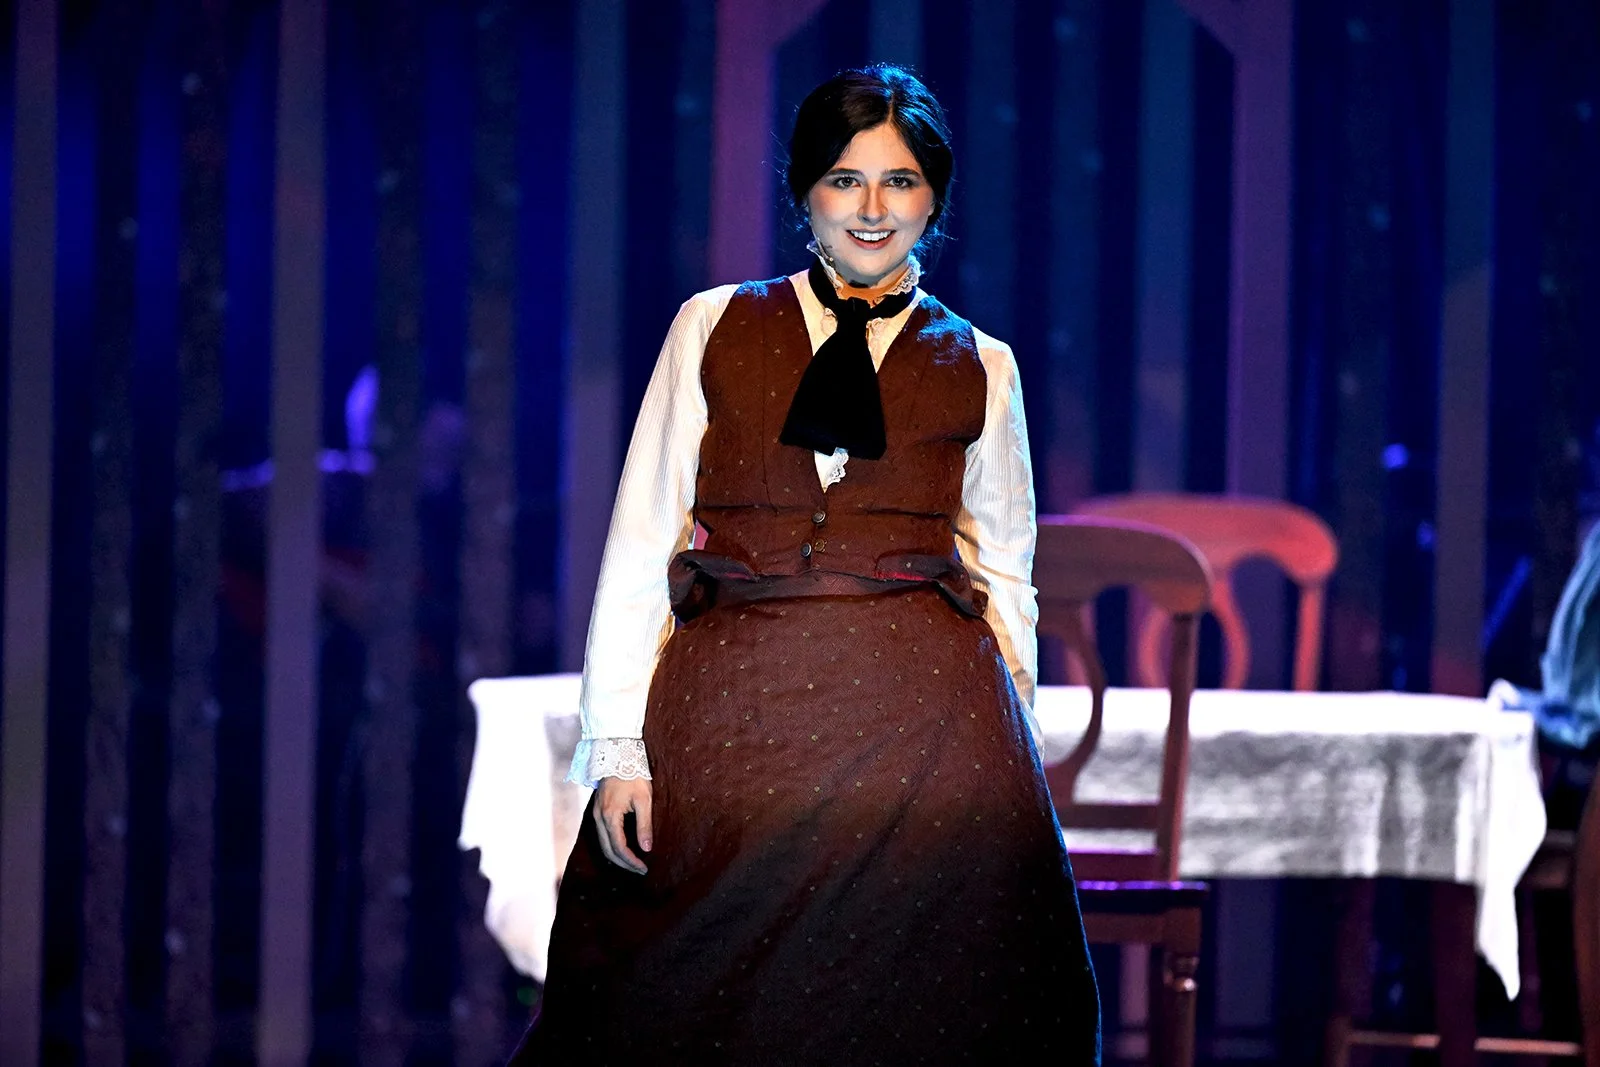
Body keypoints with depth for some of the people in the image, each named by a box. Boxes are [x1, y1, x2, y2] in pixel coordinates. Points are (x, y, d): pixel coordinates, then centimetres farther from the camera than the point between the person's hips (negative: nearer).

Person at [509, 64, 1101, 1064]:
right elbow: (641, 542, 4)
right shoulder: (715, 328, 7)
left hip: (923, 718, 0)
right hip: (732, 713, 0)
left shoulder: (979, 369, 11)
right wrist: (619, 745, -3)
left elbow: (1004, 573, 15)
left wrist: (1011, 750, 7)